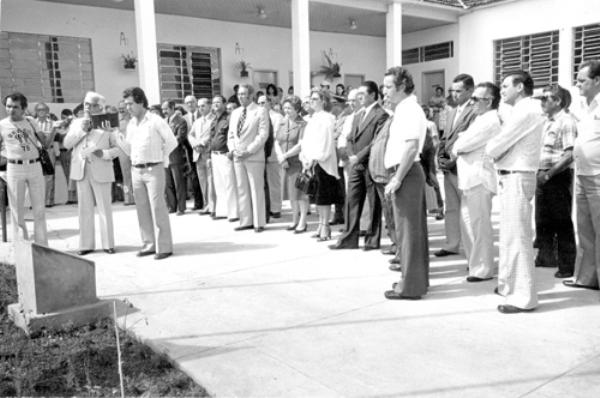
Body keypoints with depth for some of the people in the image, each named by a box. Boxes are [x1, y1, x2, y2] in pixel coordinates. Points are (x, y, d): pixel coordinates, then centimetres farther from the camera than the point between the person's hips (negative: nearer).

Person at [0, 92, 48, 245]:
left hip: (35, 166, 2)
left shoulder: (31, 121, 6)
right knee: (17, 209, 4)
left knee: (39, 208, 6)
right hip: (14, 168, -1)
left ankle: (42, 245, 15)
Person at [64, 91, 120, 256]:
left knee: (105, 209, 1)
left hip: (101, 171, -3)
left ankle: (108, 243, 9)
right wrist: (81, 130, -8)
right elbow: (66, 143, 3)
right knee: (85, 210, 8)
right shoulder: (77, 123, 13)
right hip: (81, 170, 3)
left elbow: (117, 148, 1)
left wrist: (104, 153, -17)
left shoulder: (106, 124, 3)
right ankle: (86, 244, 15)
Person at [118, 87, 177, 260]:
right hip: (136, 170, 6)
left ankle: (164, 246, -1)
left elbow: (172, 142, -2)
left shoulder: (155, 121, -6)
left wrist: (159, 157, 4)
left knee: (157, 208, -6)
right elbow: (129, 150, 14)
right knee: (142, 209, 8)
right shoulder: (131, 124, 12)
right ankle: (149, 244, 17)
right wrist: (117, 136, 0)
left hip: (153, 169, -6)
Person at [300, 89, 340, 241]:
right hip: (311, 163, 8)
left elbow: (326, 141, -15)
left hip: (323, 163, -8)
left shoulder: (326, 118, -7)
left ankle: (325, 227, 1)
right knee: (316, 196, 10)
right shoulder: (312, 118, 16)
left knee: (323, 196, -4)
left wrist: (315, 158, -19)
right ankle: (321, 225, 19)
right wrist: (305, 158, 5)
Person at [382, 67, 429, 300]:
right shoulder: (405, 109, 17)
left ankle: (410, 286, 3)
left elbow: (411, 147, -23)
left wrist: (397, 179, -23)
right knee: (414, 228, 15)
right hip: (408, 173, 10)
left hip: (406, 173, -10)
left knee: (408, 229, -5)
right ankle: (417, 278, 26)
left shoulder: (409, 110, -13)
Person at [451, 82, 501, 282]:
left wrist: (456, 148, 1)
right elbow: (463, 140, 18)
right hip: (470, 178, 10)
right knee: (469, 222, 17)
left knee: (479, 225, -4)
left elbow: (464, 143, -18)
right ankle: (475, 262, 30)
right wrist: (459, 147, -2)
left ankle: (483, 269, 5)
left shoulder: (491, 121, -15)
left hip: (480, 178, -10)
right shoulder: (482, 119, 20)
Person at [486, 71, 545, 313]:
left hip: (517, 178, -10)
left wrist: (491, 147, 2)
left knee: (517, 237, -6)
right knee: (509, 235, 17)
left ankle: (523, 297, 1)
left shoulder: (526, 111, -15)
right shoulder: (523, 111, 17)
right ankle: (509, 285, 30)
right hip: (509, 177, 10)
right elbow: (500, 146, 15)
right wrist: (496, 148, -3)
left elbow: (494, 148, -17)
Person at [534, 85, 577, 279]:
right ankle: (546, 256, 33)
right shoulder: (548, 121, 13)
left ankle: (567, 266, 9)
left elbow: (570, 155, -21)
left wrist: (549, 174, -21)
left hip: (558, 176, -9)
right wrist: (540, 172, 9)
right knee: (542, 219, 17)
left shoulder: (566, 122, -14)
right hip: (543, 176, 9)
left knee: (562, 223, -1)